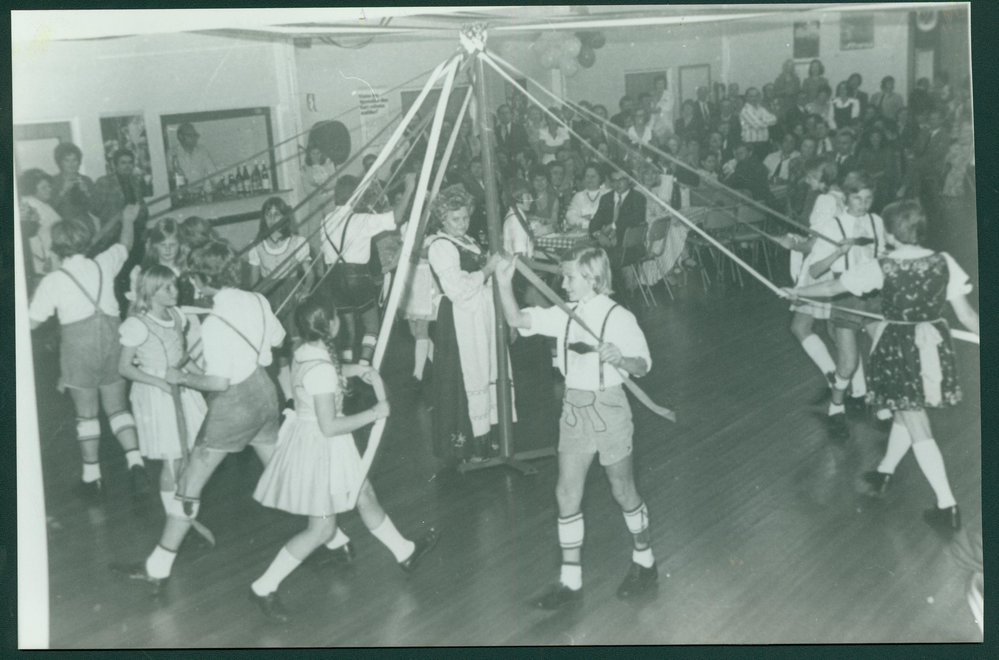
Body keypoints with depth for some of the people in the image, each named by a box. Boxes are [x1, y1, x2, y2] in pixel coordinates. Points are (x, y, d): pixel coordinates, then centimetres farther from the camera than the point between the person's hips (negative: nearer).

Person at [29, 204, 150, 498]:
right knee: (117, 408, 11)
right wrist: (128, 220, 43)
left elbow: (32, 322, -1)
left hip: (79, 346, -3)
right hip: (112, 339, 3)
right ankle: (135, 461, -8)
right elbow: (124, 245, 25)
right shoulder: (102, 265, 4)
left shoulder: (52, 281, -5)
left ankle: (92, 477, 14)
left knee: (86, 414, 9)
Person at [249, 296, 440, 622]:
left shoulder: (309, 351, -1)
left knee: (365, 496, 23)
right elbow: (329, 427, -28)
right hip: (320, 446, -9)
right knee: (322, 528, -1)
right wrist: (373, 413, -19)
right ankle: (263, 588, 7)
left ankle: (404, 552, 42)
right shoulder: (320, 368, -28)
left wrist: (359, 370, 12)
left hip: (312, 439, 10)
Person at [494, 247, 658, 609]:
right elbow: (518, 320, -3)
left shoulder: (619, 318, -14)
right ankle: (570, 581, 14)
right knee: (567, 493, 5)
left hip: (608, 407, -5)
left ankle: (645, 562, 33)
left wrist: (620, 359, -34)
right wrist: (505, 284, -17)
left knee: (623, 491, 10)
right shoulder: (566, 314, 1)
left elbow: (643, 366, -13)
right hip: (574, 408, 5)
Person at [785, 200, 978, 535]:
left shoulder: (881, 268, -13)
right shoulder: (944, 263, -6)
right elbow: (966, 314, -3)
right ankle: (884, 472, 44)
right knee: (906, 412, 24)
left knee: (918, 429, 2)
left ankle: (947, 506, 1)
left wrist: (799, 291, 16)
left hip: (898, 348, -4)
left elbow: (832, 287, 0)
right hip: (934, 346, 4)